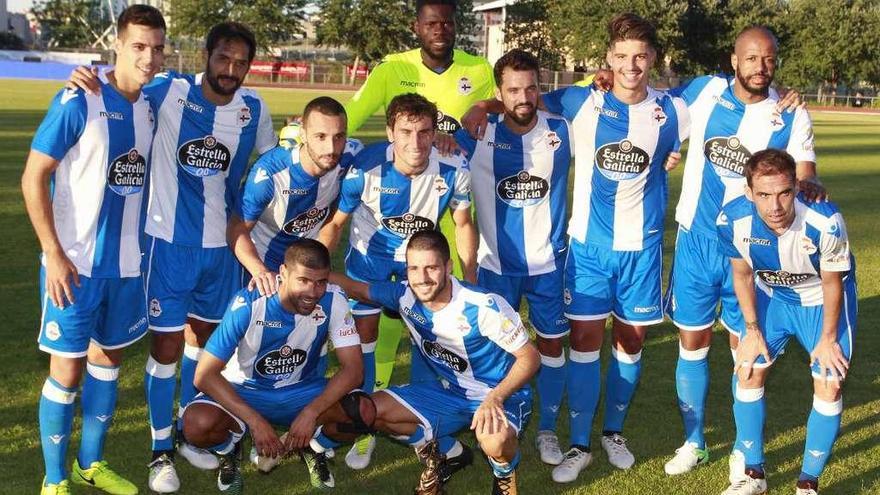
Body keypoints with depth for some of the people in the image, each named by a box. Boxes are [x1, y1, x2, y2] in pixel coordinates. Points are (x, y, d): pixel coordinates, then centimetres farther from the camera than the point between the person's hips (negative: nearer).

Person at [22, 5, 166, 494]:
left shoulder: (151, 106, 3)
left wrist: (143, 243, 10)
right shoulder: (78, 101, -14)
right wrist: (53, 253, -16)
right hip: (75, 264, -6)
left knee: (107, 359, 16)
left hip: (127, 263, 6)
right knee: (67, 367, 3)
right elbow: (34, 177, -12)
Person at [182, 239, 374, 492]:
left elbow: (353, 369, -17)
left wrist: (311, 412, -30)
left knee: (364, 412, -27)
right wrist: (255, 421, -30)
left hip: (304, 390, 2)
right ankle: (229, 449, 6)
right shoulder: (248, 305, -26)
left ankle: (312, 444, 7)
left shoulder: (333, 300, -19)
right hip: (245, 393, -2)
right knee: (197, 424, -33)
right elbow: (205, 375, -24)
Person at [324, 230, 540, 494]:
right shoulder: (405, 296, -13)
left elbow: (530, 357, -21)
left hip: (501, 395, -5)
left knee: (495, 441, -39)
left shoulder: (484, 307, -27)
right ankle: (437, 455, 14)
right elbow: (353, 287, -2)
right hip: (450, 392, 5)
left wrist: (495, 398, -36)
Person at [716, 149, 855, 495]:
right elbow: (742, 274, -9)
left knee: (829, 386, -7)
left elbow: (832, 282, -19)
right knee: (748, 373, 0)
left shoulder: (826, 222, -38)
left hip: (824, 299, -2)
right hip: (772, 297, 3)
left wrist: (828, 338, -8)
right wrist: (753, 330, -3)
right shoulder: (732, 220, -30)